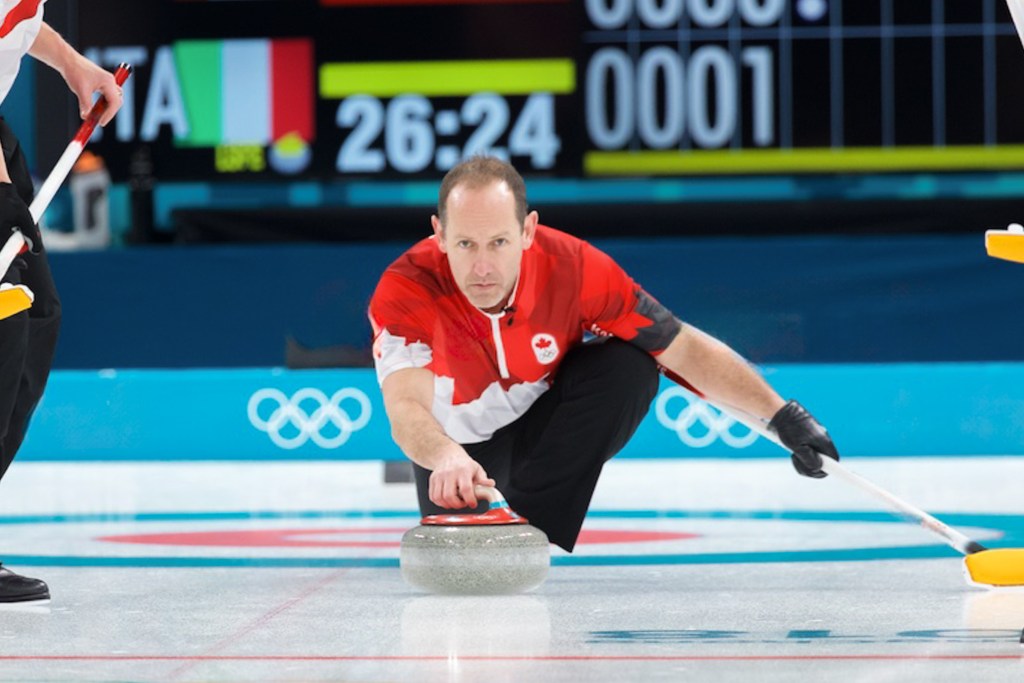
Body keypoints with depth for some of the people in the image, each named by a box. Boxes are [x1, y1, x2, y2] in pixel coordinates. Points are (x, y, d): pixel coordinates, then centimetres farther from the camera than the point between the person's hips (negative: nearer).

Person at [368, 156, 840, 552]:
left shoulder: (573, 267, -28)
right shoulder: (405, 291, -33)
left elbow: (685, 349, -20)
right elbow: (405, 408, -47)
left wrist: (781, 415, -27)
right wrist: (448, 460, -69)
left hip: (546, 424, -1)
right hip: (458, 445, 1)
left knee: (631, 364, -26)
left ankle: (531, 526, -17)